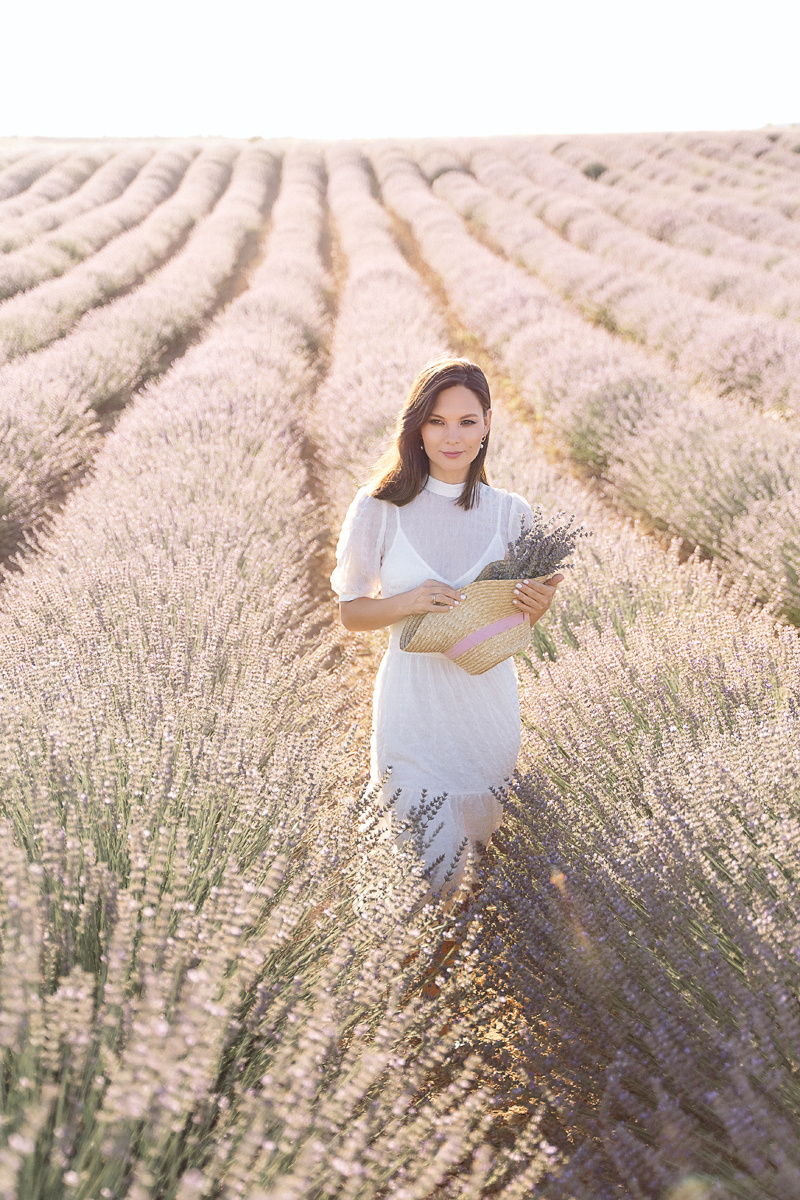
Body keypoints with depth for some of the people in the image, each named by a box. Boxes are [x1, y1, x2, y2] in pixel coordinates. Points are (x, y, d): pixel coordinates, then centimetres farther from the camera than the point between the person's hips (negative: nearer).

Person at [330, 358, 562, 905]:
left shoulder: (511, 513, 1)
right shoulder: (381, 508, -6)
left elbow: (513, 617, 11)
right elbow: (351, 612, 0)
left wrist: (537, 606, -12)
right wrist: (410, 602, -19)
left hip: (488, 695, 3)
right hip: (413, 698, -2)